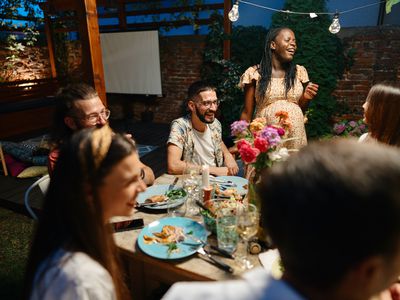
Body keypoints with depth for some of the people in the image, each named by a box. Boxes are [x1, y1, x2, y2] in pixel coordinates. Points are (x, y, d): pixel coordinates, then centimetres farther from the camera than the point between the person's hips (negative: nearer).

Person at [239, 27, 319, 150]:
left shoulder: (300, 72, 7)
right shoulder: (255, 73, -3)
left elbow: (301, 108, 16)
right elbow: (247, 113, -1)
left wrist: (306, 98, -5)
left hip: (295, 138, 3)